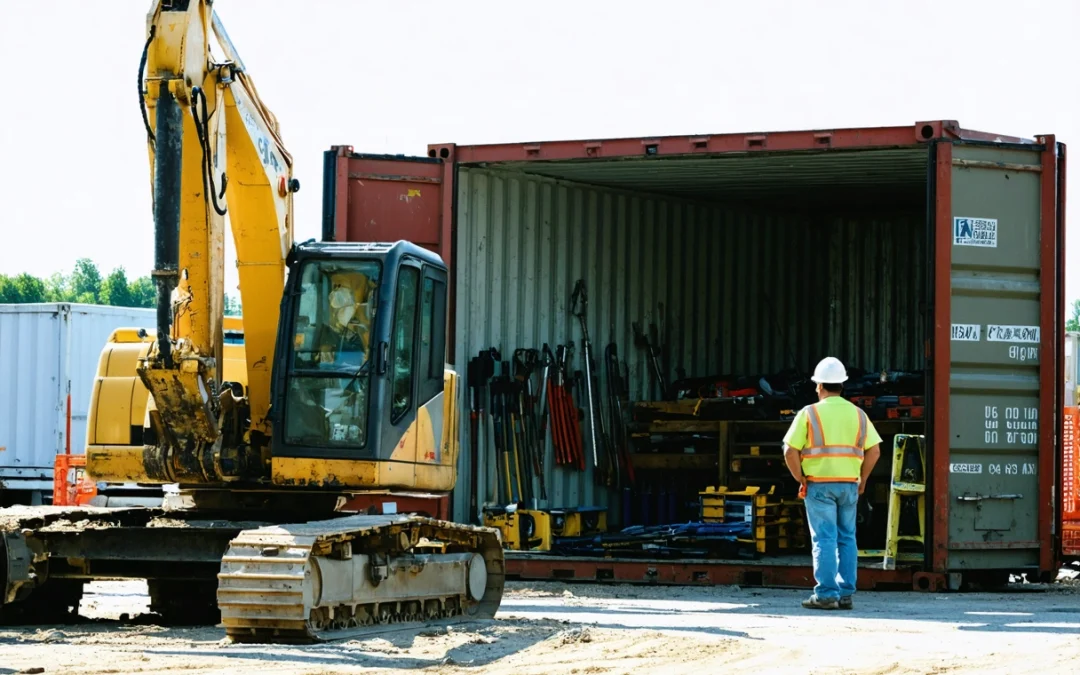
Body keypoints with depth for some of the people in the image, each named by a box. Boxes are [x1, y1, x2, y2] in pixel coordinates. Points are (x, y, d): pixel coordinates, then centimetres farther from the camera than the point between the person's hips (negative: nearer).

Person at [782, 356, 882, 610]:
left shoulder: (810, 413, -4)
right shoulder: (857, 414, 7)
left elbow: (790, 451, -9)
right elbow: (874, 450, 5)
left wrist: (801, 479, 2)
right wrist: (862, 479, 14)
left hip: (819, 484, -3)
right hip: (849, 484, 3)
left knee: (824, 539, -3)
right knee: (847, 539, 9)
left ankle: (826, 594, -7)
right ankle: (846, 594, 8)